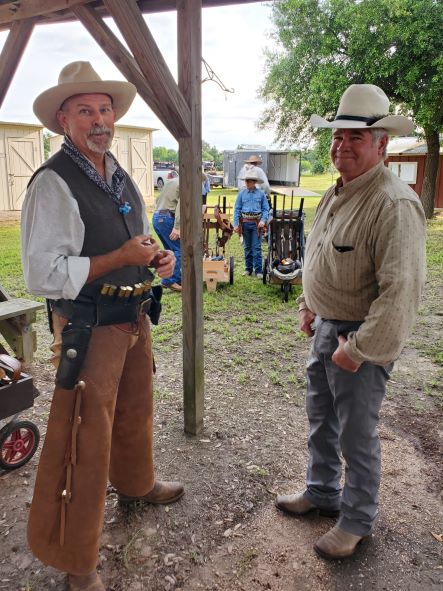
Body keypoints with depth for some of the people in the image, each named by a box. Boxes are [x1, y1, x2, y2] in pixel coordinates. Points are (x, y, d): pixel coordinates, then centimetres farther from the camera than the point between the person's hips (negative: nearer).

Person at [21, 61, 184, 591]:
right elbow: (43, 274, -23)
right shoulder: (54, 183, -16)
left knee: (135, 411, 25)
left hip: (134, 318, 8)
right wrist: (122, 258, -22)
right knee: (85, 439, 3)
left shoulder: (119, 176, 11)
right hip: (89, 328, -8)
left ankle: (136, 484, 54)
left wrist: (157, 256, 1)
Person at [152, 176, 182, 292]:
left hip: (156, 217, 9)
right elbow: (181, 205, -16)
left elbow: (158, 200, 24)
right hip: (167, 217, -9)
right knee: (179, 249, -6)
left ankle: (177, 278, 18)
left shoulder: (172, 181, 25)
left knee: (171, 250, 15)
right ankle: (169, 280, -11)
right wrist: (177, 227, -24)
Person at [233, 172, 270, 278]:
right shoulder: (241, 193, 3)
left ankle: (258, 270, 0)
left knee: (256, 247, -4)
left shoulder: (260, 193, 1)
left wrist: (263, 220, -12)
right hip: (245, 222, 2)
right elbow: (237, 209, 4)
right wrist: (236, 224, -3)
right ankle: (248, 268, 21)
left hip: (256, 223, -2)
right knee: (247, 247, 11)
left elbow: (266, 209, 4)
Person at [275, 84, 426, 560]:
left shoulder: (394, 204, -22)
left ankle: (357, 521, 32)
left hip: (361, 338, -9)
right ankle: (322, 492, 45)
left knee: (356, 436, 9)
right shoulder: (335, 193, 8)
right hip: (324, 328, 9)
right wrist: (307, 304, 14)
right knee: (320, 420, 22)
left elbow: (401, 289, -27)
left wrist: (359, 350, -22)